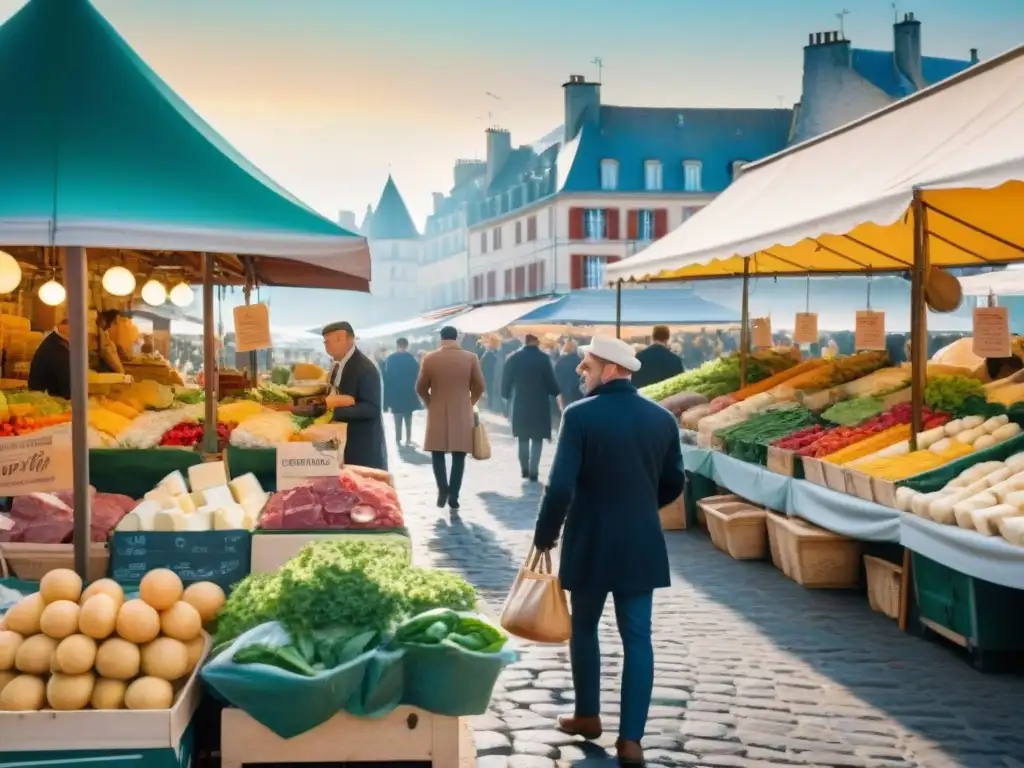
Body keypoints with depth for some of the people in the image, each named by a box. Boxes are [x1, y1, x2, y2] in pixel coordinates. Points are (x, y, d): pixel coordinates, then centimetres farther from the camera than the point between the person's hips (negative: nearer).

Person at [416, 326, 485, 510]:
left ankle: (443, 489, -3)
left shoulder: (430, 358, -4)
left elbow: (421, 388, 1)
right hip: (462, 414, 0)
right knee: (458, 456, 4)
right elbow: (479, 387, 1)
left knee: (438, 453, 12)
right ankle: (453, 497, 0)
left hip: (437, 413, 0)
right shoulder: (471, 358, -3)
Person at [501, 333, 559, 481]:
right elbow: (550, 382, -9)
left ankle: (525, 469, 20)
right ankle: (533, 471, -3)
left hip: (519, 403, 3)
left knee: (523, 438, 17)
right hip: (539, 404, -3)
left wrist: (506, 396, 14)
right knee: (537, 438, 5)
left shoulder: (513, 357, -1)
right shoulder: (543, 358, -9)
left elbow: (506, 381, 1)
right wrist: (557, 393, 9)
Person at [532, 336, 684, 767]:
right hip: (642, 545, 3)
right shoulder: (662, 418, 1)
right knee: (637, 637, 4)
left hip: (590, 543, -3)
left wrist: (545, 535, -3)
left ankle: (587, 716, 29)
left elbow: (560, 486, -17)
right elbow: (673, 485, 10)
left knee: (583, 628, 17)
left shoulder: (580, 415, -13)